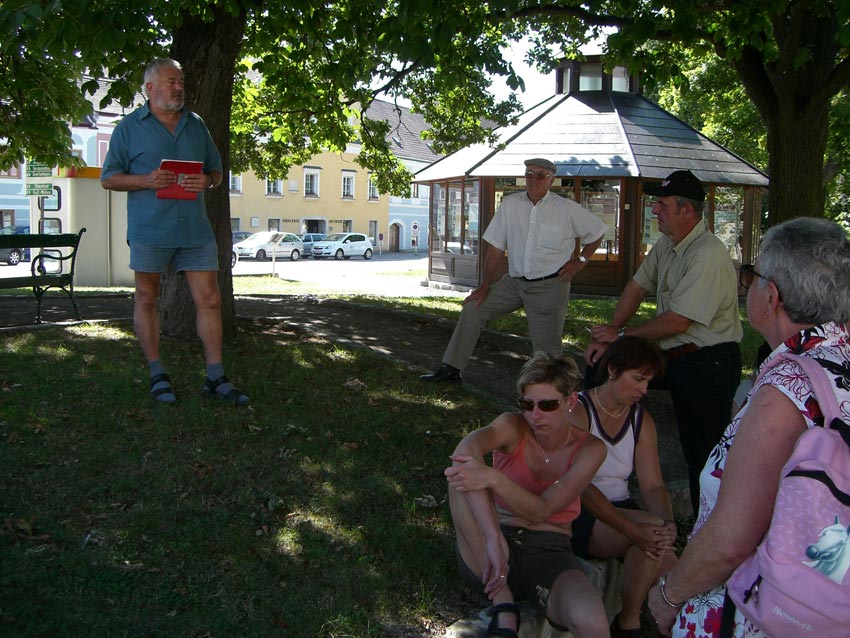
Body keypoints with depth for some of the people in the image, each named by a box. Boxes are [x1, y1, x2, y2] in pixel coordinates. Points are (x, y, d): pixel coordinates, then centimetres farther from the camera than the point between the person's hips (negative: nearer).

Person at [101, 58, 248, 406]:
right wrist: (146, 180, -14)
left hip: (195, 229, 3)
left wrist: (207, 181, -5)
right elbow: (108, 178, 3)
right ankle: (157, 374, 18)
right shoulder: (129, 127, 3)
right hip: (149, 230, -2)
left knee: (209, 300, -1)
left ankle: (215, 377, 6)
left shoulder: (196, 125, 14)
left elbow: (216, 171, 19)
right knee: (147, 300, 5)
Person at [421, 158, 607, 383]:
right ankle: (451, 369, 7)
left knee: (546, 348, -2)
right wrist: (484, 287, -1)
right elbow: (496, 247, 0)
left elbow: (598, 232, 8)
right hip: (514, 281, 4)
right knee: (473, 309, -1)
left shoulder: (568, 209, -7)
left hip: (549, 287, -3)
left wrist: (580, 261, -3)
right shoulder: (510, 204, -2)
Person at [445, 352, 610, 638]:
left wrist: (493, 478, -37)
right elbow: (467, 447, -30)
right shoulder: (513, 427, -5)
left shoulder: (590, 449, -4)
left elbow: (542, 511, -17)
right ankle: (502, 600, -21)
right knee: (463, 469, -28)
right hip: (489, 552, 2)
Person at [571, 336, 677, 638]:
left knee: (669, 571, -20)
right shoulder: (578, 411, -13)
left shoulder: (641, 420, 7)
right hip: (577, 515, -5)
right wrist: (633, 530, -31)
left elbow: (653, 485, 0)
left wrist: (668, 522, -23)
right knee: (650, 526, -28)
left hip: (620, 511, 5)